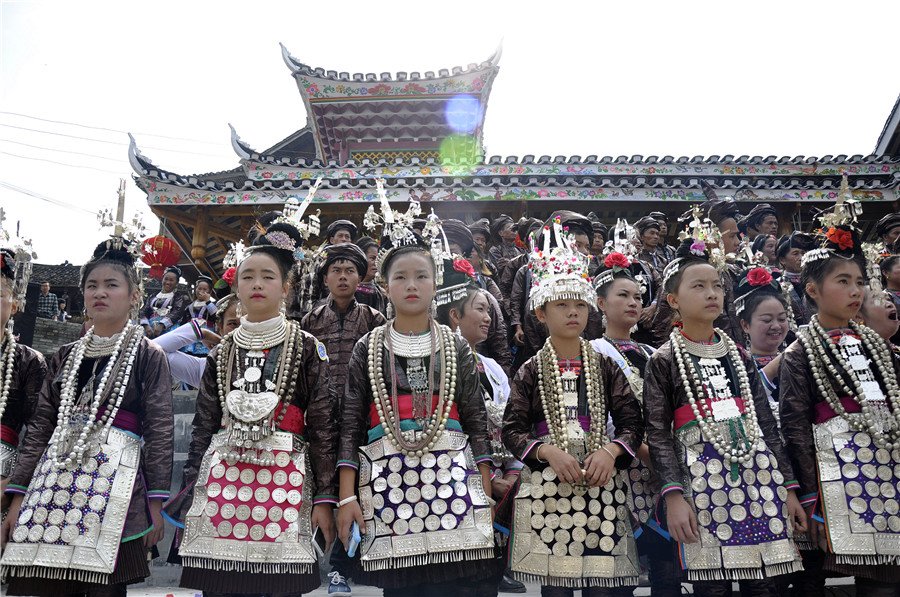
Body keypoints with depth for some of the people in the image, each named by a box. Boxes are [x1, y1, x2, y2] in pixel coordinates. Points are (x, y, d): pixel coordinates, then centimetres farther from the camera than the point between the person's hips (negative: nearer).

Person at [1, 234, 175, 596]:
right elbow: (41, 426, 14)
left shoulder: (148, 355, 1)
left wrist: (155, 502, -8)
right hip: (54, 481, 4)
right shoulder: (66, 357, 16)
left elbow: (160, 431, -3)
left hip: (115, 482, -4)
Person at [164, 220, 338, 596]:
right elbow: (202, 428, 14)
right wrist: (186, 502, 10)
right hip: (222, 477, 3)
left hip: (285, 480, -2)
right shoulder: (222, 353, 13)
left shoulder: (306, 348, 5)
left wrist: (325, 497, -4)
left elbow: (323, 426, 1)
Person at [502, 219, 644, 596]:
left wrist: (610, 451, -13)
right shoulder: (531, 371, 5)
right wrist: (549, 452, -15)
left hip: (601, 485, 1)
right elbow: (512, 430, 0)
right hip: (546, 486, -1)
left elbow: (632, 423, 5)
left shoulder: (606, 367, 8)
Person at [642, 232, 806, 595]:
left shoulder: (737, 354, 15)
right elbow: (658, 433, -5)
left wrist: (788, 486, 10)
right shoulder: (664, 360, 1)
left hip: (759, 475, 4)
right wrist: (673, 494, -15)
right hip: (703, 477, -4)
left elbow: (767, 423, 14)